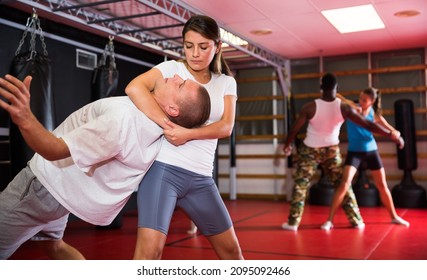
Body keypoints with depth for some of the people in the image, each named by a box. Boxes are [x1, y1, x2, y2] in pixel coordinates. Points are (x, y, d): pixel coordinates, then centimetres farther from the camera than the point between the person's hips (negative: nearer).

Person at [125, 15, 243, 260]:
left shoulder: (226, 83, 13)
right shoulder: (172, 68, 2)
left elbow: (226, 127, -3)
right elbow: (134, 88, -17)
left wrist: (188, 134, -19)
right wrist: (169, 126, -23)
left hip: (201, 178, 4)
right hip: (163, 169, -4)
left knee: (231, 249, 14)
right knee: (150, 249, -19)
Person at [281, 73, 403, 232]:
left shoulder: (310, 107, -19)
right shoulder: (344, 108, -15)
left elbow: (294, 130, -12)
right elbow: (368, 125, -13)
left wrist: (287, 145, 7)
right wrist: (392, 135, -3)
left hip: (310, 150, -2)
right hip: (332, 150, 2)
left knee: (300, 185, 7)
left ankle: (293, 222, 7)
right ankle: (356, 221, 16)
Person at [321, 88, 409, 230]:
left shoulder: (375, 115, -4)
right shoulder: (353, 108, -10)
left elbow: (393, 131, 1)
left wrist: (396, 134, -23)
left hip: (371, 151, 3)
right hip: (354, 152, -3)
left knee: (382, 185, 12)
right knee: (345, 184, -18)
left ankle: (394, 216, 32)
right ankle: (329, 220, -13)